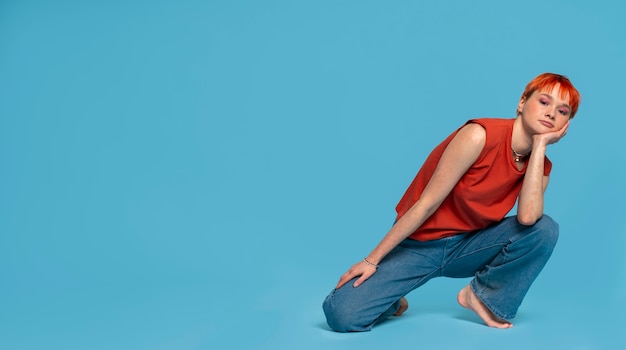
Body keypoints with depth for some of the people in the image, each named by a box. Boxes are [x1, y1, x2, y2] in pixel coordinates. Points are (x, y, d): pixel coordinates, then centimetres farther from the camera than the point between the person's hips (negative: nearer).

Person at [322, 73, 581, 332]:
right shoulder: (480, 135, -20)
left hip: (467, 247, 5)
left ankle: (483, 296, -2)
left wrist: (540, 145, -21)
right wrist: (372, 260, -18)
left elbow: (527, 218, -25)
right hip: (418, 244, -4)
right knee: (341, 314, -24)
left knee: (545, 229, -22)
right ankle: (393, 302, 11)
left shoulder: (541, 165, -2)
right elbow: (426, 204, -20)